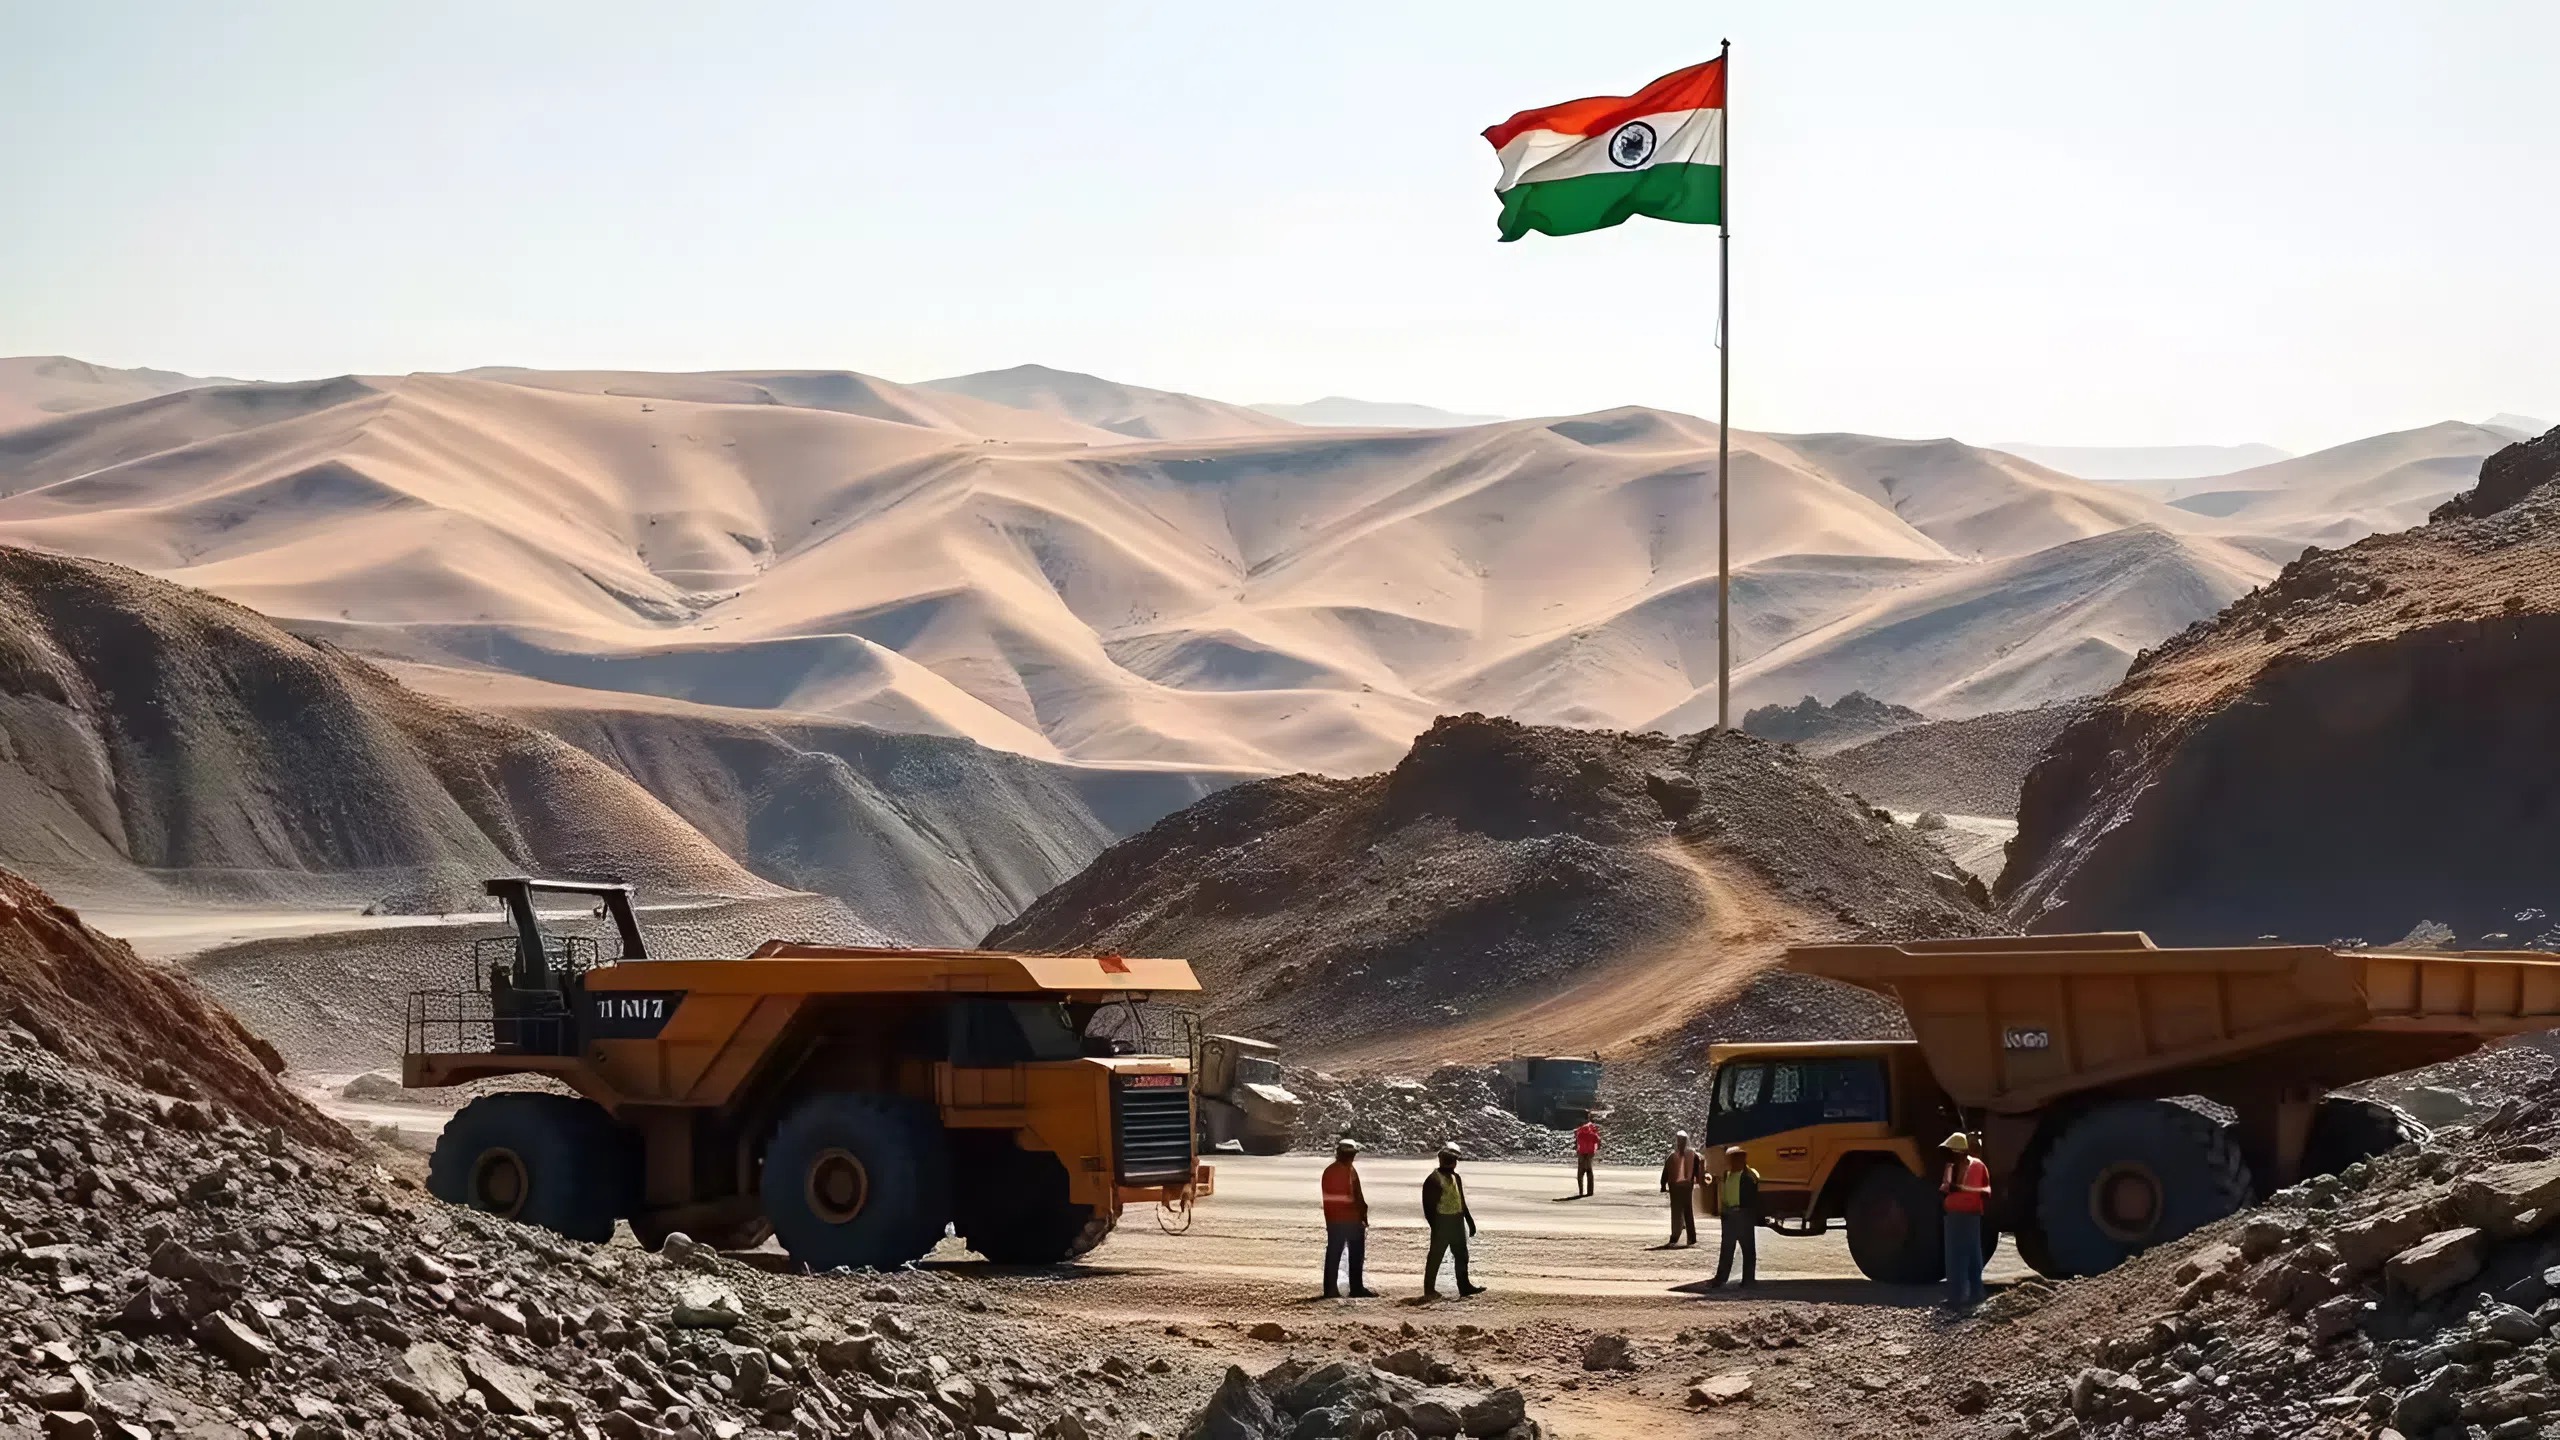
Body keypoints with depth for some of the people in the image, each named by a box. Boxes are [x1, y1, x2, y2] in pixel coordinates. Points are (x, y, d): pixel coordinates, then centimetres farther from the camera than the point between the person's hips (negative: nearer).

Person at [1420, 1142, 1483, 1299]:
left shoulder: (1456, 1178, 13)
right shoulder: (1433, 1180, -13)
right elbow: (1429, 1206, -16)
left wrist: (1470, 1221, 17)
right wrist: (1435, 1226, -20)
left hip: (1457, 1222, 8)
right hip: (1442, 1222, -8)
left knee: (1462, 1256, 13)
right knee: (1436, 1257, -2)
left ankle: (1464, 1286, 21)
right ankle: (1429, 1290, 4)